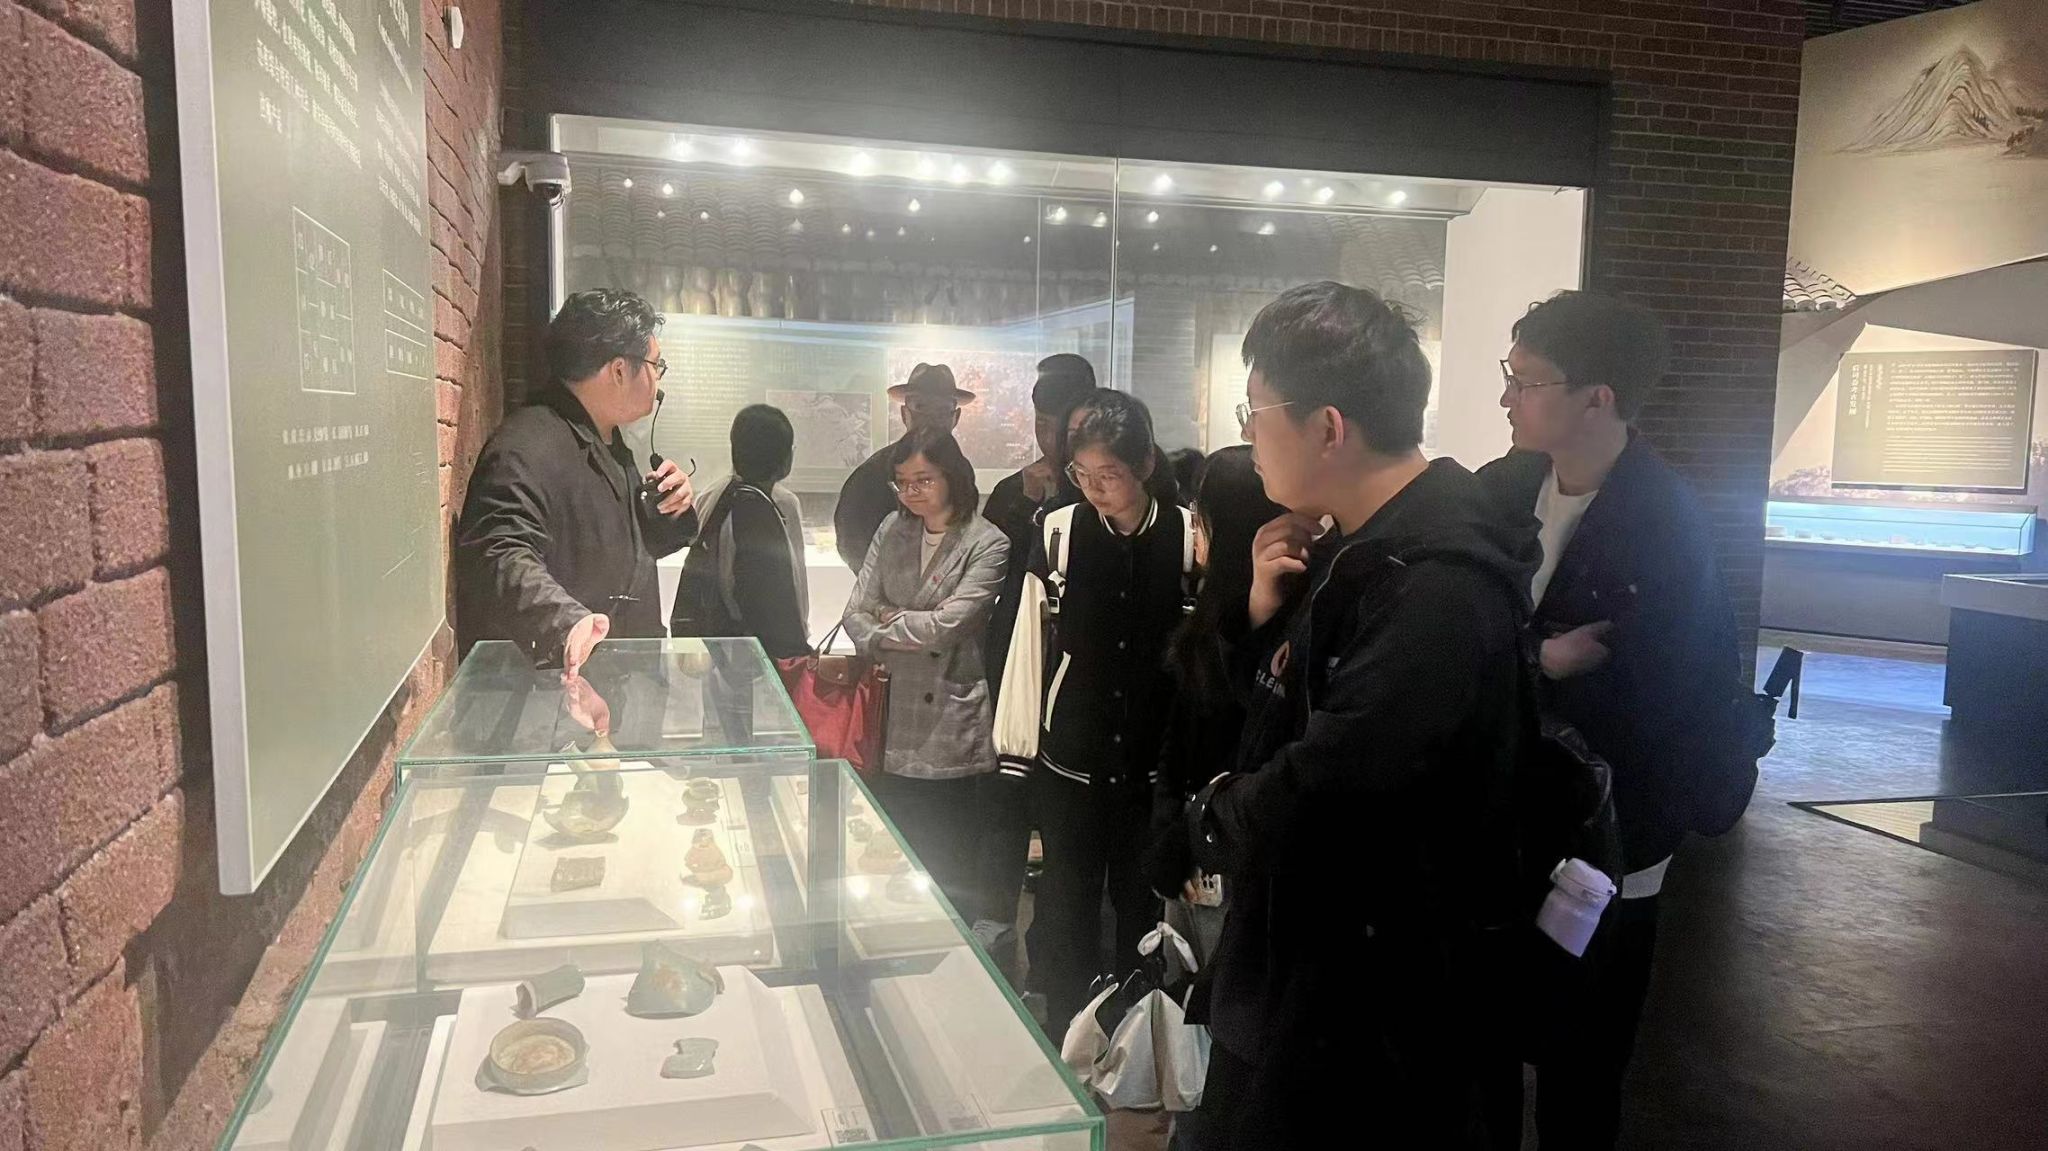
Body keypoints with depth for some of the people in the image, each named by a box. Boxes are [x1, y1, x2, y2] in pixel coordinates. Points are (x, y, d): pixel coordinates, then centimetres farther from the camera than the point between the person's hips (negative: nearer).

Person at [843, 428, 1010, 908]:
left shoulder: (987, 544, -7)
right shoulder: (892, 530, 9)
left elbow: (947, 624, -16)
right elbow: (856, 612, 5)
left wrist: (887, 618, -1)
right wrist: (891, 646, -13)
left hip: (948, 728, -4)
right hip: (891, 722, 5)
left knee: (946, 861, 5)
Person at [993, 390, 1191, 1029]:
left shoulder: (1186, 535, -6)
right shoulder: (1060, 530, -5)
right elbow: (1030, 640, -1)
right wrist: (1017, 747, 0)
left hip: (1156, 760, 0)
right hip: (1071, 758, 0)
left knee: (1142, 908, 14)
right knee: (1065, 913, 8)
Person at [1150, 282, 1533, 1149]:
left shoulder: (1439, 580, -26)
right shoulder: (1350, 543, 6)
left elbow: (1325, 788, -31)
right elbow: (1279, 706, 12)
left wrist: (1201, 831, -12)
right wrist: (1266, 613, -7)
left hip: (1385, 985, -9)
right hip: (1290, 949, 9)